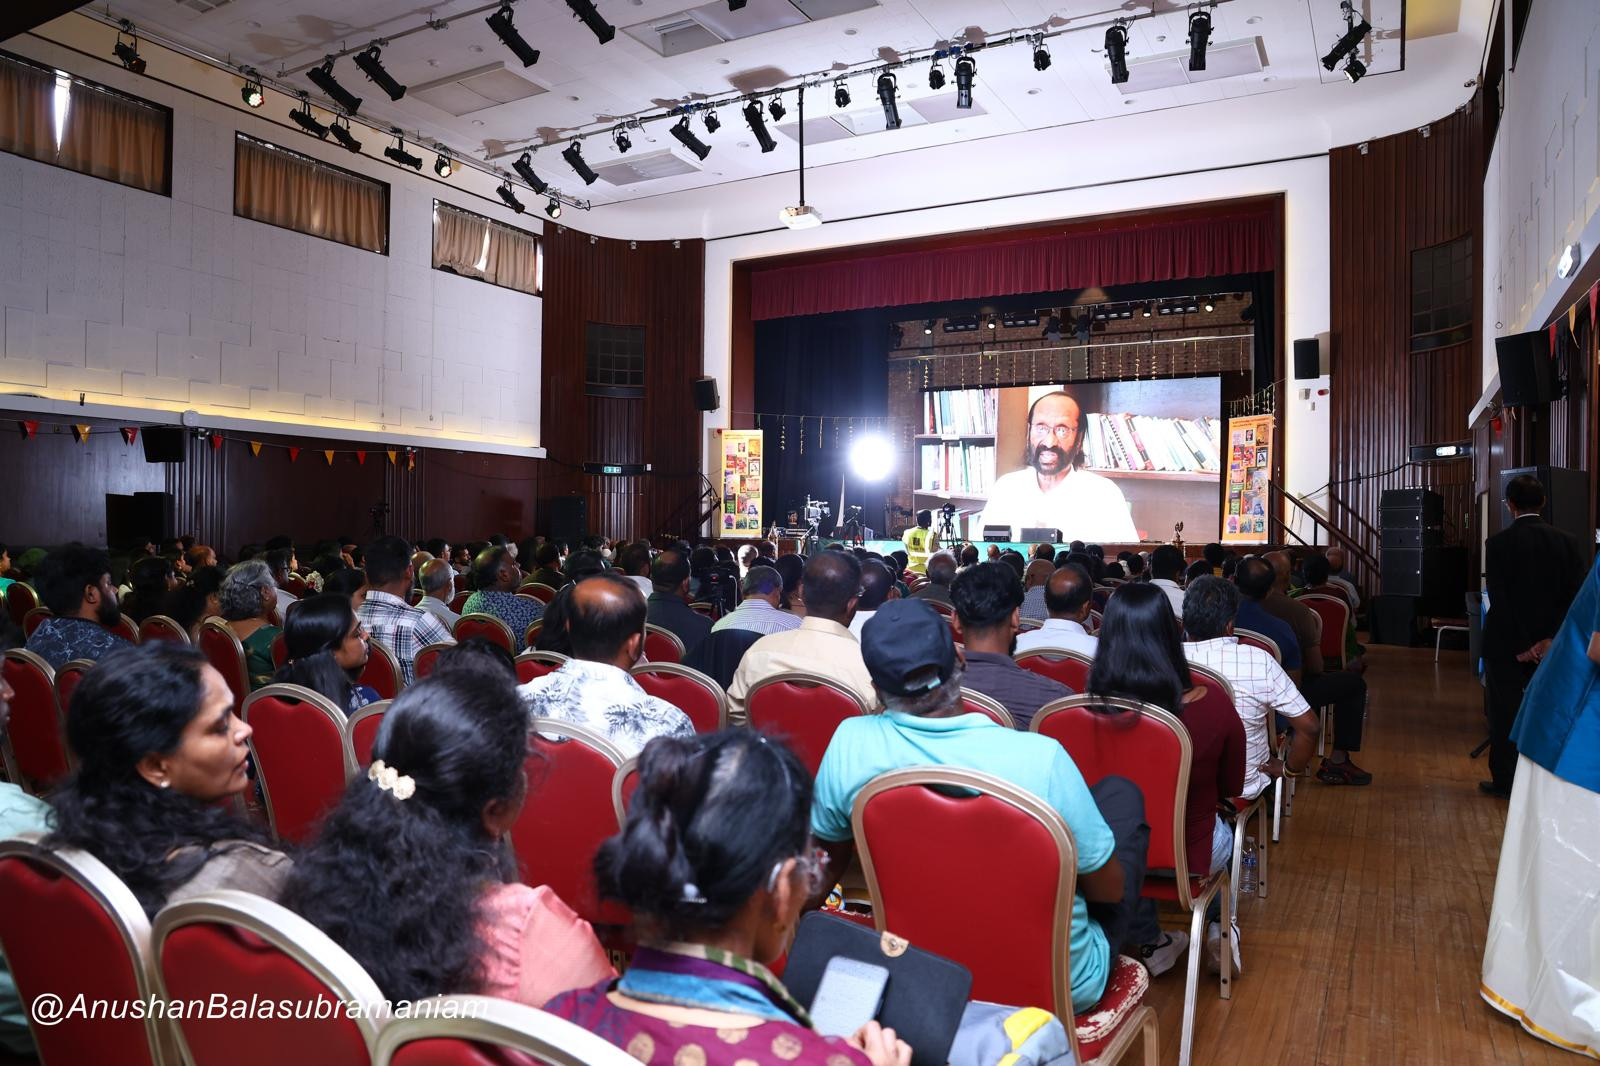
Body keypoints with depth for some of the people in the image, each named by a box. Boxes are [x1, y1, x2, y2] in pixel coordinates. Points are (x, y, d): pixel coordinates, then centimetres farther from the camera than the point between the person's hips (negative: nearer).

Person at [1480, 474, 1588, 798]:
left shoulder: (1497, 543, -12)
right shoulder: (1568, 542, -1)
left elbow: (1498, 599, -15)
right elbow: (1575, 597, -6)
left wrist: (1521, 646, -9)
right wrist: (1550, 639, -8)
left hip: (1506, 645, -3)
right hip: (1549, 646, 3)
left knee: (1505, 714, 6)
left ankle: (1505, 782, 12)